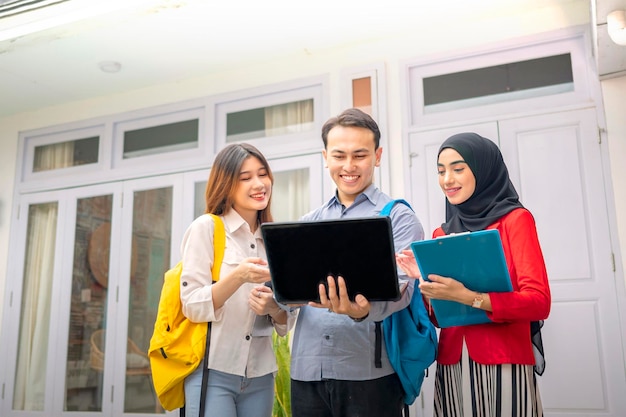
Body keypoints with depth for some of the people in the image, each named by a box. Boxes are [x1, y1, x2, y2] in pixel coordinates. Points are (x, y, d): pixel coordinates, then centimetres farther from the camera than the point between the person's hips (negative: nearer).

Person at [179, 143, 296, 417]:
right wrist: (238, 276, -26)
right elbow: (192, 307, -11)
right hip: (213, 372, -4)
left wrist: (273, 307, -13)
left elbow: (286, 323, 9)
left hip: (260, 376, 4)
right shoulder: (205, 228, -6)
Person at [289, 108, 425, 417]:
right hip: (307, 371, 4)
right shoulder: (308, 224, 13)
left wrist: (362, 310, -34)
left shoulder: (399, 217, -1)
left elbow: (400, 289, -14)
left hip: (369, 373, -4)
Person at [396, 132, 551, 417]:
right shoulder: (442, 234, 11)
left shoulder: (515, 219, -3)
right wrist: (424, 282, -8)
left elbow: (539, 302, -11)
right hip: (452, 366, 5)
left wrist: (467, 296, -23)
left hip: (503, 364, -4)